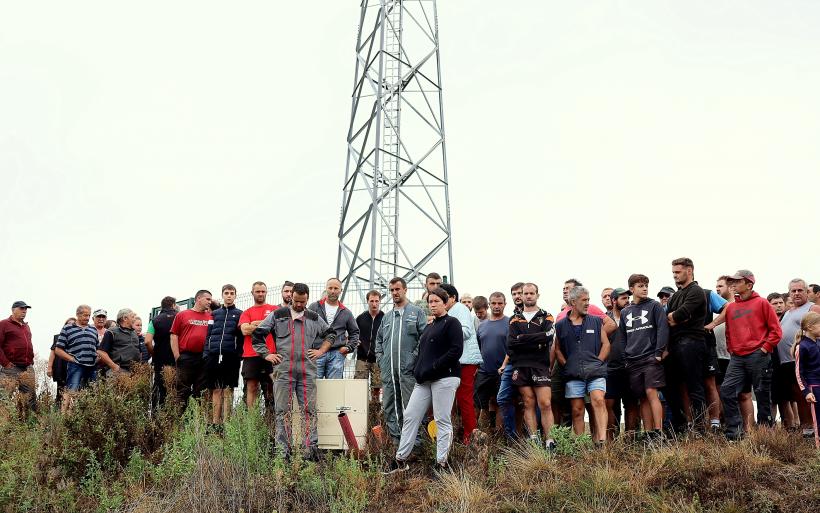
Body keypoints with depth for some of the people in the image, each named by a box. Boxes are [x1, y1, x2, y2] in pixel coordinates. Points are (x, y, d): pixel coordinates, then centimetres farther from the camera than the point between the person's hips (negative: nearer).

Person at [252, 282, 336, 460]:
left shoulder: (314, 318, 15)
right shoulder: (278, 315, 8)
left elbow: (331, 334, 27)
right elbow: (257, 333, 11)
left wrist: (321, 351, 13)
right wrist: (266, 354, 4)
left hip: (307, 371, 2)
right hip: (283, 369, -2)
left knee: (309, 410, 0)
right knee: (283, 410, 0)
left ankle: (311, 448, 1)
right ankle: (283, 450, 4)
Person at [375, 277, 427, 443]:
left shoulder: (417, 312, 2)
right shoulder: (387, 317, 19)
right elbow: (379, 340, 27)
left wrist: (414, 357, -11)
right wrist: (380, 358, 13)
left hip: (408, 369, -6)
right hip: (388, 370, 6)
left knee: (410, 407, -5)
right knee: (389, 408, 7)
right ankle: (395, 440, 14)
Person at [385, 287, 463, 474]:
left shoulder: (452, 323, -2)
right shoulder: (429, 327, 22)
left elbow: (456, 351, -13)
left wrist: (433, 368, -15)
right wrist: (418, 371, 8)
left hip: (445, 378, -8)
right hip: (424, 380, 8)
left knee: (442, 420, -4)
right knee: (410, 416, 4)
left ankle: (441, 463, 3)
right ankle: (401, 460, 11)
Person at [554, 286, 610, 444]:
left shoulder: (596, 321, 12)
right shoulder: (561, 325, 12)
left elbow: (606, 344, 10)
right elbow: (557, 349, 13)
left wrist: (597, 362, 0)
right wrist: (566, 365, 1)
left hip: (595, 372, -1)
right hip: (573, 374, 1)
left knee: (598, 400, -21)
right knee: (577, 409, 1)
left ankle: (601, 441, -27)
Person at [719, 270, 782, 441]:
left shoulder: (761, 303, 1)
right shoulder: (730, 307, 16)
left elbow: (776, 330, -1)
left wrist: (765, 347, -8)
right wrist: (731, 348, 11)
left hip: (757, 356, -5)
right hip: (737, 358, 5)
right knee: (726, 391, -8)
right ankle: (734, 430, -2)